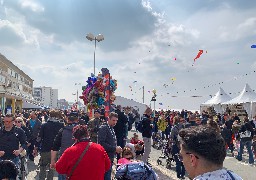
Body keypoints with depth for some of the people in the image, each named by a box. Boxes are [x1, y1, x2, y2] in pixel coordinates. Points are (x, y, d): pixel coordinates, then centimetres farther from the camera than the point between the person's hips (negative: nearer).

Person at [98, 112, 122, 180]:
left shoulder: (111, 129, 14)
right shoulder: (103, 128, -13)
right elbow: (101, 143, -22)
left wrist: (116, 148, 5)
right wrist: (114, 148, -20)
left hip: (110, 158, 9)